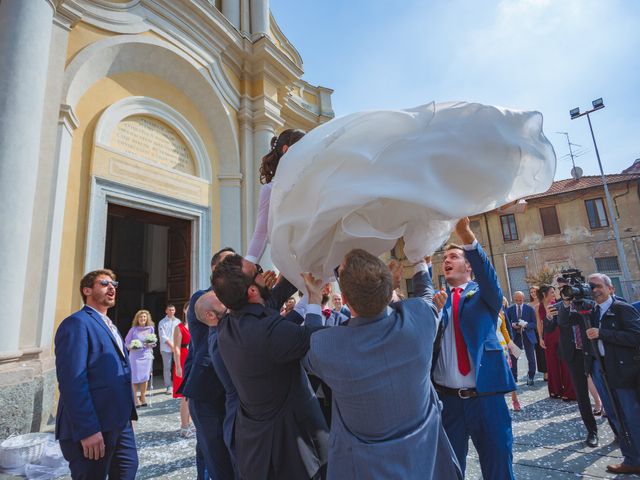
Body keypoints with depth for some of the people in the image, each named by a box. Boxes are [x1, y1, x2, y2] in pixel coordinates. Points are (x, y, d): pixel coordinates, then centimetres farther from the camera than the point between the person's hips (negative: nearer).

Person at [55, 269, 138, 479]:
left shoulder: (108, 325, 16)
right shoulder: (76, 323, -14)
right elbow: (72, 381, -23)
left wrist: (127, 412, 17)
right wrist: (87, 430, -25)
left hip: (120, 421, 9)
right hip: (92, 427, -9)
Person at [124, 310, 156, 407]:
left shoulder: (150, 328, 5)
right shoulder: (133, 329, -2)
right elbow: (127, 343, 4)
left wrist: (151, 344, -9)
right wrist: (131, 347, -15)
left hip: (147, 355, 2)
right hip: (135, 356, -2)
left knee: (145, 377, 3)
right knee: (135, 378, -1)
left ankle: (143, 397, 19)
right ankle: (135, 399, 12)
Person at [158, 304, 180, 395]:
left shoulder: (178, 321, 10)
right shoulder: (162, 322, 1)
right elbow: (162, 336, -6)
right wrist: (171, 345, -12)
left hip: (177, 347, 2)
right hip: (166, 348, -2)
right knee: (167, 368, 2)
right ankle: (168, 387, 12)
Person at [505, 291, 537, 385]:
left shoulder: (530, 308, -1)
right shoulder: (509, 309, 2)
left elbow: (534, 323, -2)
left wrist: (525, 325, -20)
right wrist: (512, 325, -16)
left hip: (528, 335, 0)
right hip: (515, 335, 0)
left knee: (531, 359, 5)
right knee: (513, 358, 0)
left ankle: (530, 377, 22)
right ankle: (513, 377, 13)